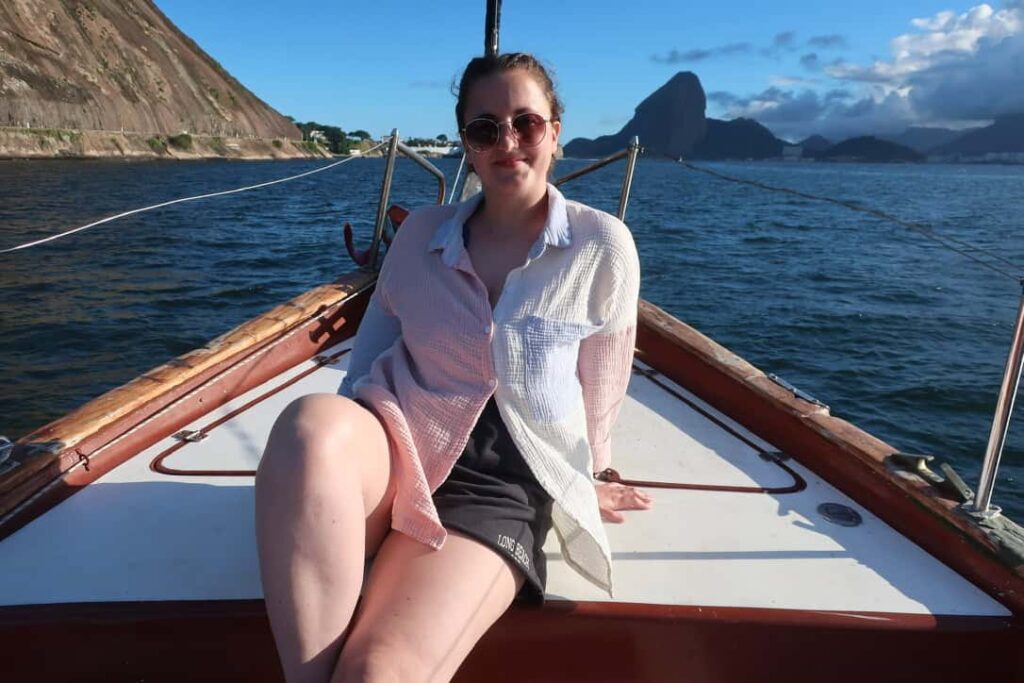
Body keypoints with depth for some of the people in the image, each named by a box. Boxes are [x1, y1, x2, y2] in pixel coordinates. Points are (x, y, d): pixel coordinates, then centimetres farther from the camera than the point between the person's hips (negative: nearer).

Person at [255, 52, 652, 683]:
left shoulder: (602, 247, 0)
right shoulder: (422, 234, 9)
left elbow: (600, 395, 10)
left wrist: (577, 481, 21)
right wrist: (338, 448, 4)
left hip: (501, 485, -2)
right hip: (392, 442, 3)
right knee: (311, 423, -35)